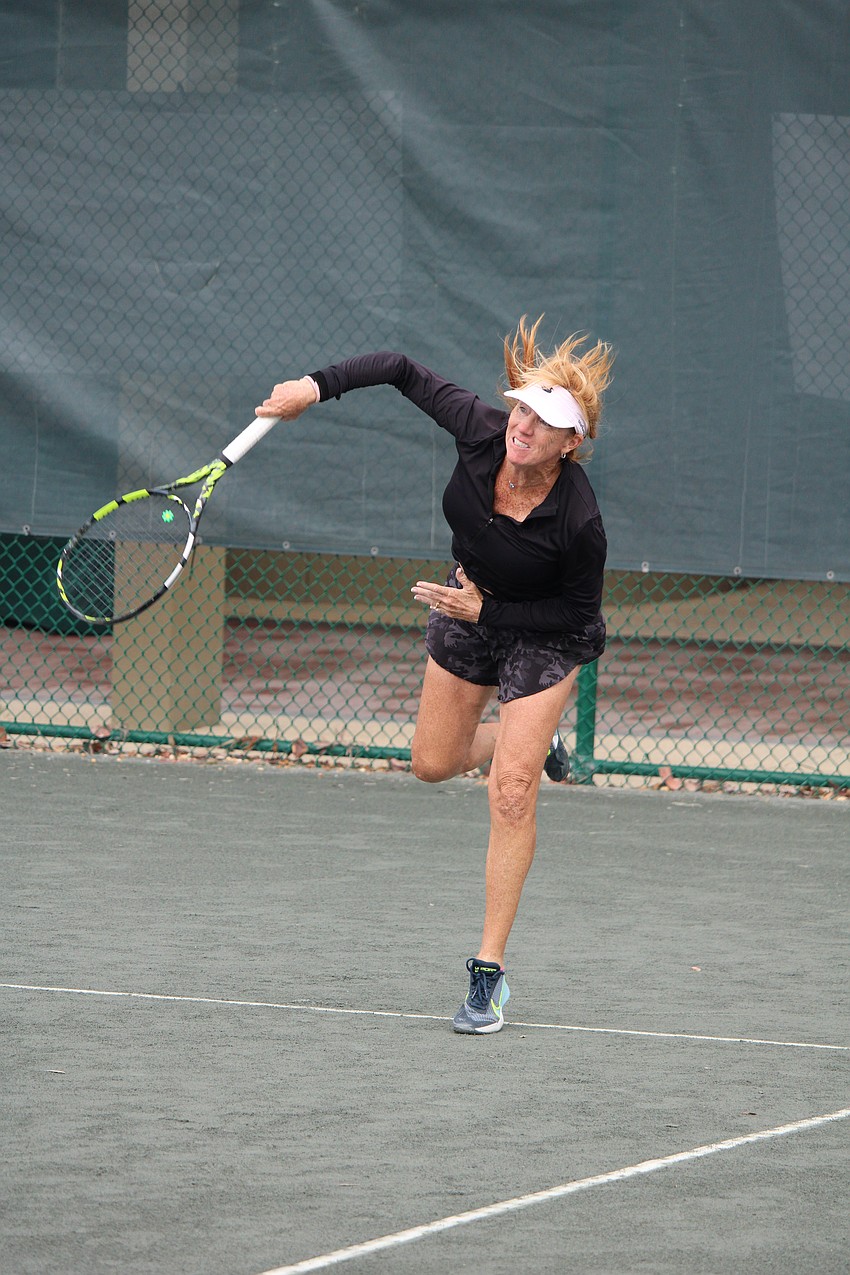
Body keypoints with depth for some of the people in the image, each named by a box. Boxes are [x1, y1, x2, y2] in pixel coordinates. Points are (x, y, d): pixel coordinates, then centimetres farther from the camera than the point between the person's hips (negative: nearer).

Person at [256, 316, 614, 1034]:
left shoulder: (579, 522, -38)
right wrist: (318, 386, -20)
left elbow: (581, 614, -22)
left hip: (543, 633, -5)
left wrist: (486, 610, -26)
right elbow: (405, 371, -13)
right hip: (470, 603, 5)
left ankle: (490, 970, -6)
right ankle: (533, 741, 49)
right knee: (433, 763, 15)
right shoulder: (480, 429, -29)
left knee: (511, 791, -13)